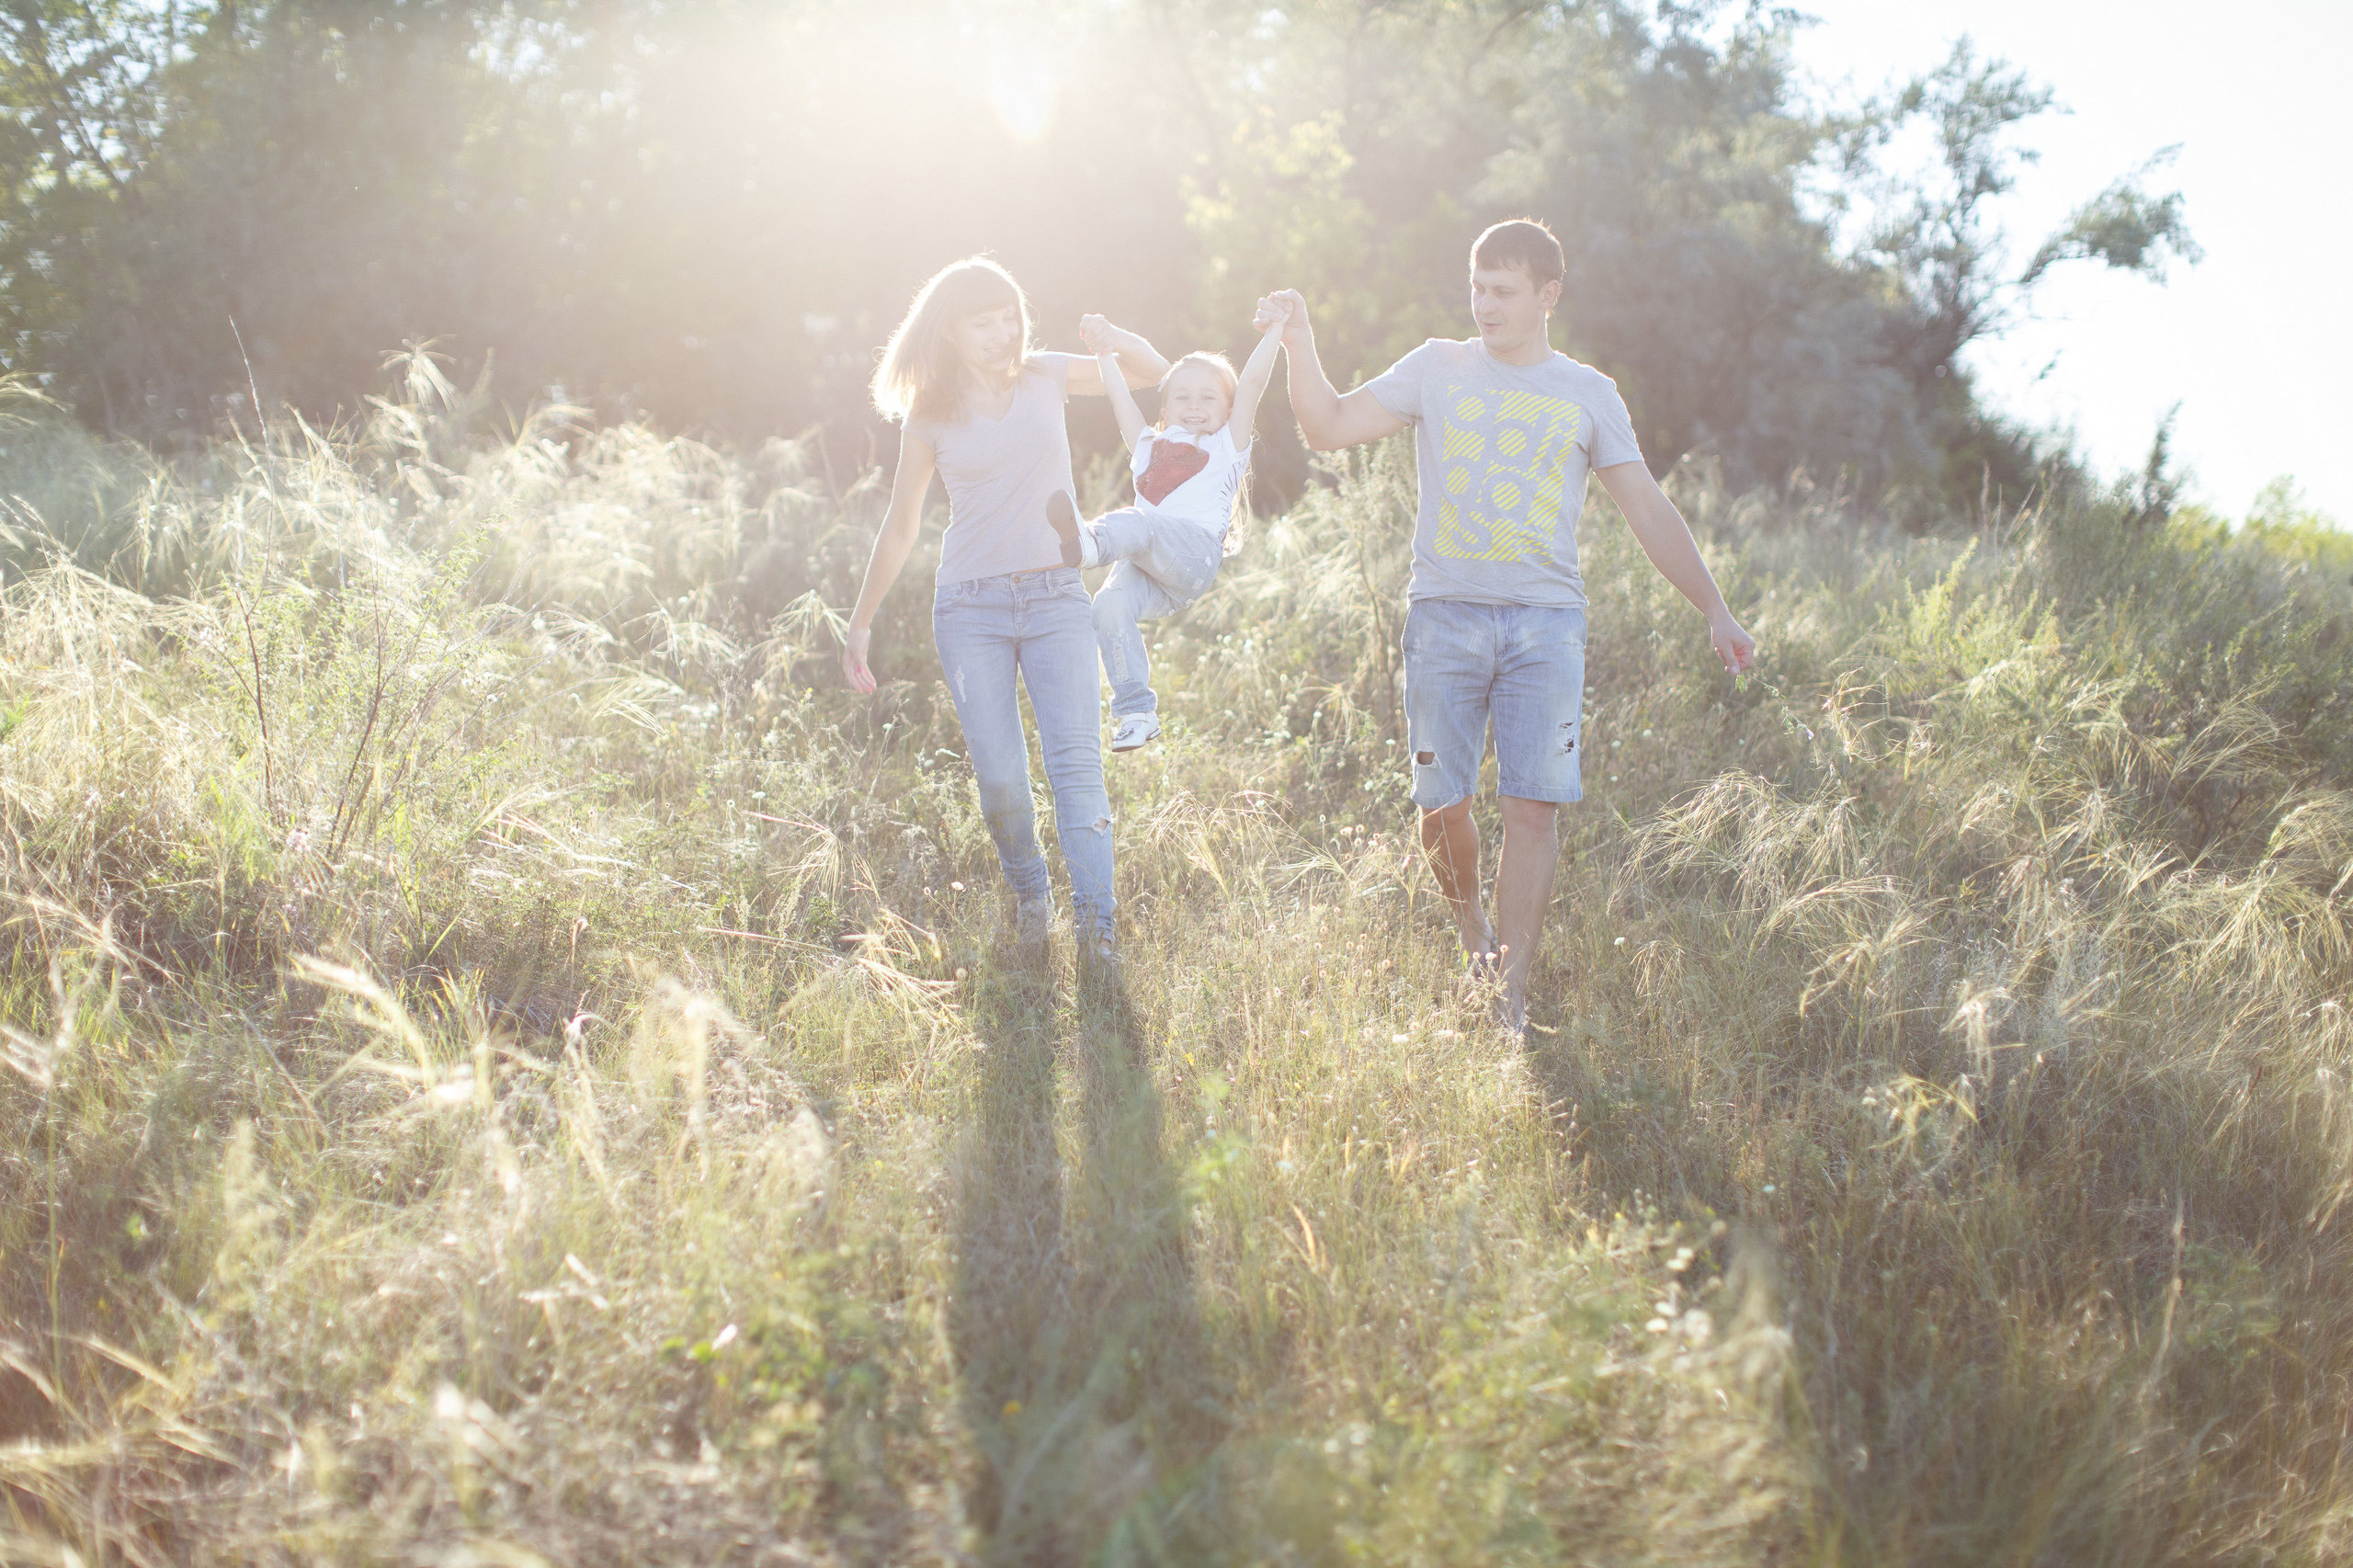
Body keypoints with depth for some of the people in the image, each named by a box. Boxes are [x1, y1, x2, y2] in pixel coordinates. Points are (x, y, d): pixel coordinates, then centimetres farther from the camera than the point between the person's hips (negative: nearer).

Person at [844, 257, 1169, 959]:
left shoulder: (1044, 377, 7)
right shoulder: (929, 416, 4)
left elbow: (1155, 372, 14)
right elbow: (899, 529, 12)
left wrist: (1120, 341, -9)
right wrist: (860, 624, 14)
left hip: (1055, 598, 1)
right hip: (970, 607, -1)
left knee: (1076, 762, -13)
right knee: (1000, 778, -8)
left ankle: (1095, 926, -18)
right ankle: (1028, 891, 18)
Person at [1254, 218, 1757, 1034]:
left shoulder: (1588, 394, 11)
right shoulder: (1438, 368, 10)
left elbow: (1650, 511, 12)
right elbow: (1330, 428, 8)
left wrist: (1714, 608, 6)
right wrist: (1300, 344, -6)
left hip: (1545, 621, 0)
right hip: (1445, 612, 1)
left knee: (1532, 807, -9)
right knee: (1442, 804, 0)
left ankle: (1510, 995, -7)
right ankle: (1471, 931, 27)